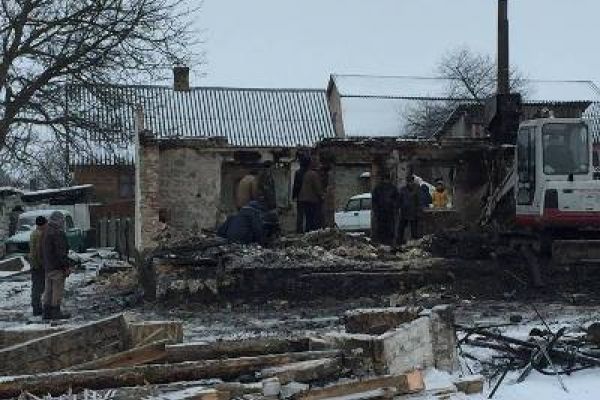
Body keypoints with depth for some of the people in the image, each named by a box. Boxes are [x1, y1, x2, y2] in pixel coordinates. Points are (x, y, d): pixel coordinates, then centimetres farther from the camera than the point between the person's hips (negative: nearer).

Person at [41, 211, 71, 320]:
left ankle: (47, 312, 15)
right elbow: (61, 252, -20)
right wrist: (66, 267, -17)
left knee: (48, 290, 12)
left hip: (47, 267, 9)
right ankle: (56, 312, -3)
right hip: (57, 267, -9)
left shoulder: (46, 233, 13)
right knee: (58, 290, -4)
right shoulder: (58, 234, -16)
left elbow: (43, 252, 19)